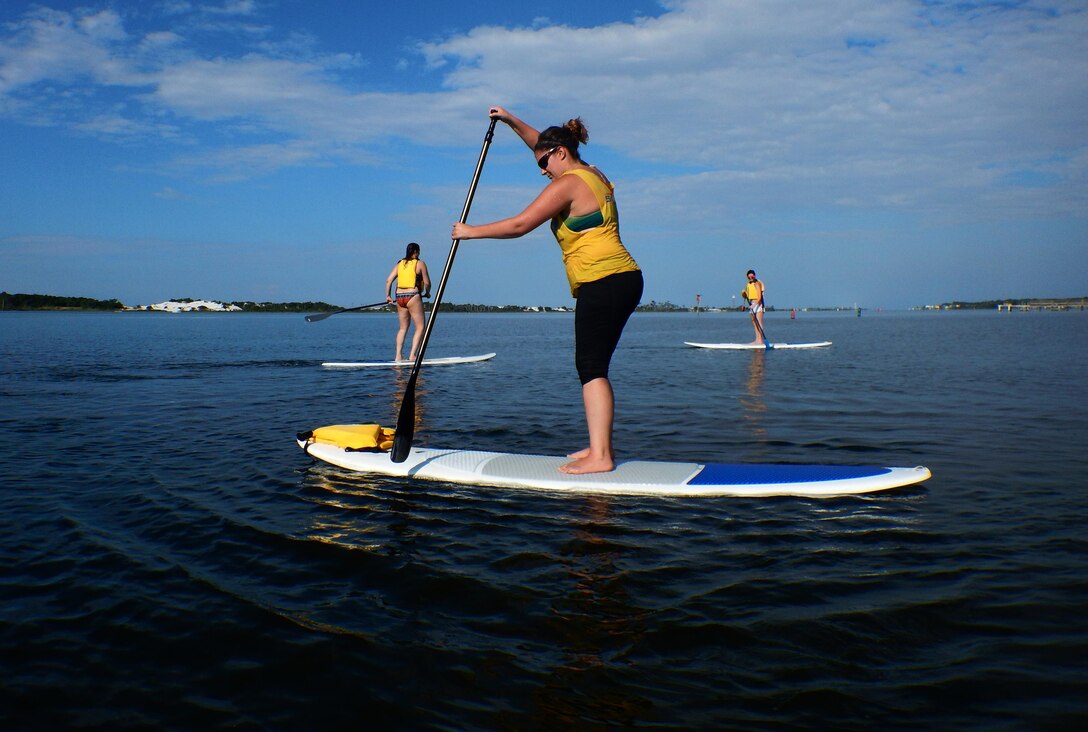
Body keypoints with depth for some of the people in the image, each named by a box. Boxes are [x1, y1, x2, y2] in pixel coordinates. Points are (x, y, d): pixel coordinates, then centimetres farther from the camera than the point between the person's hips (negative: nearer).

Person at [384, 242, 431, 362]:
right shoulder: (420, 263, -1)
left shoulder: (399, 264, 13)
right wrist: (427, 293, 16)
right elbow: (427, 282, -2)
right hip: (413, 297, -6)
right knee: (420, 327, 0)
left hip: (400, 297, 6)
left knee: (403, 328, 15)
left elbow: (388, 280, 5)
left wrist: (388, 295, 11)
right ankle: (412, 355, -11)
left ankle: (398, 356, 9)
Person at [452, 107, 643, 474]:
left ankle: (600, 456, -14)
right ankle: (601, 445, 14)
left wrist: (472, 231, -2)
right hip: (624, 281, 10)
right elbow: (545, 143, 36)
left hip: (603, 284, -10)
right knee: (593, 367, 11)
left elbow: (520, 225, -12)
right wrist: (512, 121, 35)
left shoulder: (568, 183, -8)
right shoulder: (594, 175, 20)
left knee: (591, 368, -12)